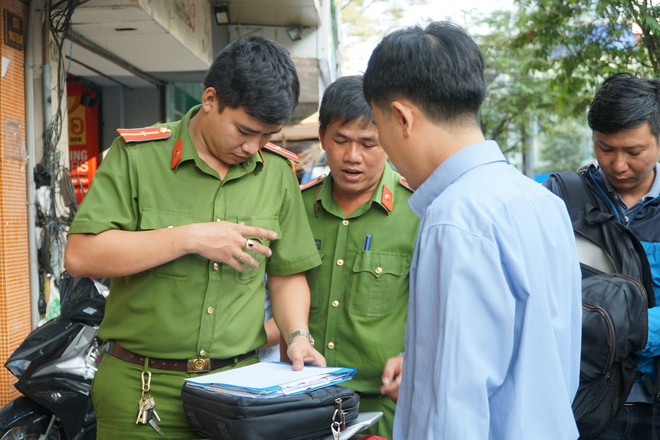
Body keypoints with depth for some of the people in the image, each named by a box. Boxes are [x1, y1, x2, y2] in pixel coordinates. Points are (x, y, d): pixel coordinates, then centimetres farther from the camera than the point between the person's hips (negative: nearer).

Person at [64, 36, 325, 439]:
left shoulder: (277, 171, 5)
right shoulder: (136, 155, -7)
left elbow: (287, 274, 12)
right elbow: (80, 256, -15)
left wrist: (298, 335, -6)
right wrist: (190, 238, -19)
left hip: (239, 385, 3)